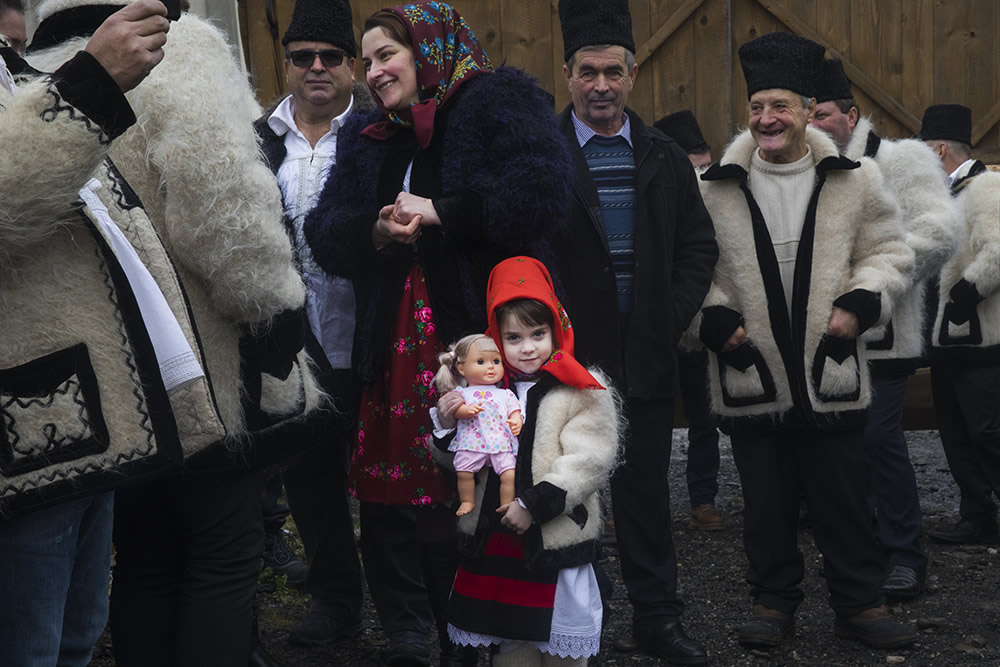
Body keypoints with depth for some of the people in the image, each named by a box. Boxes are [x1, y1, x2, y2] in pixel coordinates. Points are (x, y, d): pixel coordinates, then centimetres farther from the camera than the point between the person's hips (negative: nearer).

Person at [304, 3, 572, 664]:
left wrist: (439, 211, -14)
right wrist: (375, 231, -7)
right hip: (393, 342, 6)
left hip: (480, 336, -5)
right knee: (386, 496, 2)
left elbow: (540, 195, -13)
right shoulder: (367, 136, 22)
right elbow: (325, 233, 14)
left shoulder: (499, 104, 3)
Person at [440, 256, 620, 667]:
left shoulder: (583, 391, -6)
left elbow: (590, 460, -14)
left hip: (557, 536, -4)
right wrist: (447, 425, -8)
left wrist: (533, 505, -18)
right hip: (494, 534, 4)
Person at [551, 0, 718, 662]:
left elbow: (698, 247, 10)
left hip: (646, 358, 3)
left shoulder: (665, 158, 9)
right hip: (567, 357, -3)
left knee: (646, 489, 11)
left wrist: (669, 323, -2)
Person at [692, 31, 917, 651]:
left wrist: (859, 305, -9)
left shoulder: (854, 180, 1)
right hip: (750, 374, 0)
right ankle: (774, 602, 25)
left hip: (830, 371, 0)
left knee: (844, 498, 8)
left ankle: (860, 604, 23)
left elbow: (889, 253, 7)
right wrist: (715, 320, -7)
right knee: (767, 502, 10)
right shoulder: (716, 188, 1)